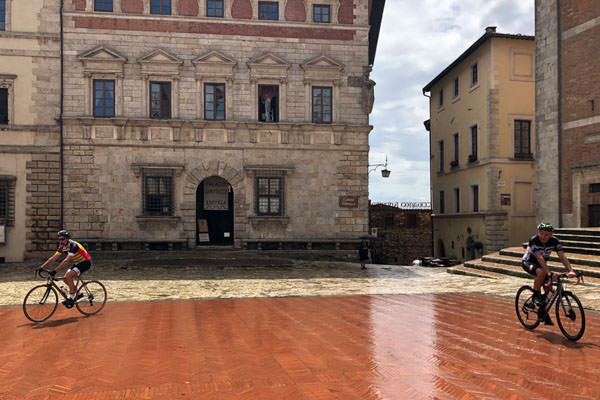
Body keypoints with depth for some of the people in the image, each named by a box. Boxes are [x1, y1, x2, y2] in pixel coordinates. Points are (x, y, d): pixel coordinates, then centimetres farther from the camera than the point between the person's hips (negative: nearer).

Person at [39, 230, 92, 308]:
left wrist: (55, 271, -43)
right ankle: (78, 294, 17)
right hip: (77, 263, 9)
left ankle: (71, 298, -14)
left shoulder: (73, 246, -28)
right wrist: (41, 268, -10)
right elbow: (53, 258, -1)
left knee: (68, 276, -23)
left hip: (85, 263, -9)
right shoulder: (62, 247, -2)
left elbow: (66, 261, -37)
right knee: (65, 279, -1)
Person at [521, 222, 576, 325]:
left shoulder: (554, 241, -16)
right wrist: (549, 272, -48)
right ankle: (535, 296, -16)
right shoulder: (533, 241, -29)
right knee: (541, 272, -37)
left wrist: (570, 270, -37)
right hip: (528, 262, -5)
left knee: (548, 288, -6)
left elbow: (562, 256, -22)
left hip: (542, 264, 5)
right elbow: (539, 258, -37)